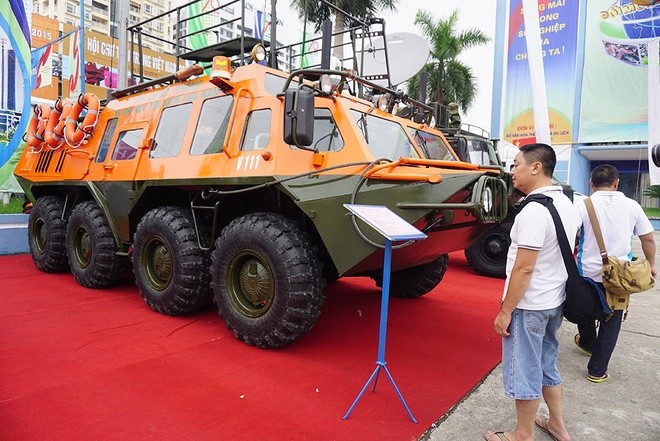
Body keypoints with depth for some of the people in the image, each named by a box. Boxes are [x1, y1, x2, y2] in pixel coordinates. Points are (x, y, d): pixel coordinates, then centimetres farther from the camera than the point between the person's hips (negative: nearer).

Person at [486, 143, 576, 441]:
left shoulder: (534, 211, -24)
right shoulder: (567, 204, 6)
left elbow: (523, 269, -24)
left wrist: (505, 311, -16)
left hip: (529, 305, -9)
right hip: (555, 301, 9)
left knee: (524, 371, 7)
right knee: (546, 364, 23)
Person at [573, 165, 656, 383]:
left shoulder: (582, 205, -10)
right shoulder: (632, 206, -1)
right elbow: (648, 239, 6)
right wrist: (651, 265, 20)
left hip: (588, 272, -1)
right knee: (611, 322, 13)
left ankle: (587, 342, 49)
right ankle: (597, 369, 17)